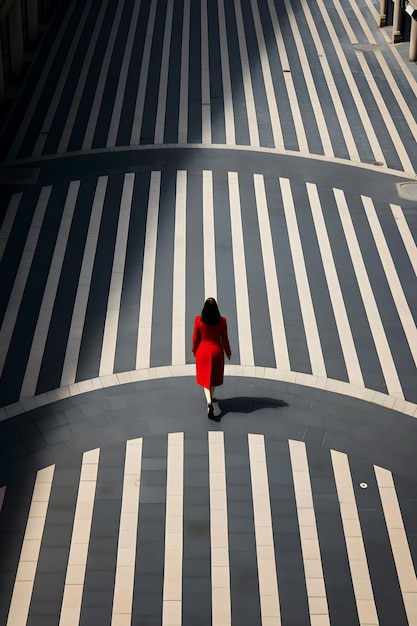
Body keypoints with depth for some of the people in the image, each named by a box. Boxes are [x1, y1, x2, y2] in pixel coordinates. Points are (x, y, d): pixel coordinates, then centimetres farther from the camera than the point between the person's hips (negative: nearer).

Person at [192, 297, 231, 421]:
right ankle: (210, 398, 40)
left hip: (203, 351, -1)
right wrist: (228, 352, 8)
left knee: (205, 377, 8)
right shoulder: (222, 321, -15)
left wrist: (194, 350, 13)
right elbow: (224, 339, -7)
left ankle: (209, 403, -11)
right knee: (214, 376, 22)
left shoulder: (198, 320, -16)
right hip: (217, 351, 1)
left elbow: (196, 338, -5)